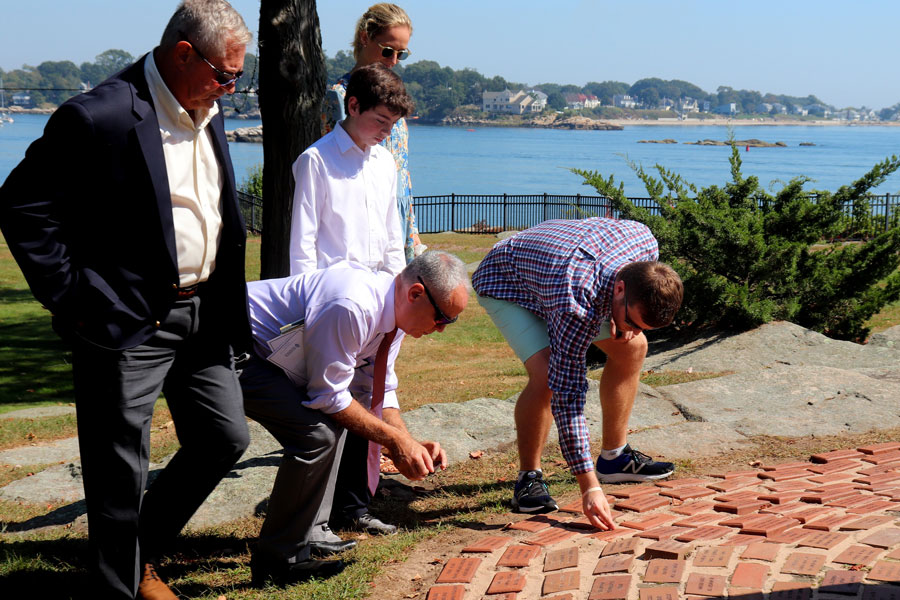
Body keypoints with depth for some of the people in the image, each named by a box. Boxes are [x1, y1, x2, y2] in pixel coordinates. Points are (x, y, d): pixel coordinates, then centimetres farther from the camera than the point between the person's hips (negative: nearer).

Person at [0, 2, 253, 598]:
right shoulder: (100, 117, -17)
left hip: (202, 315, 8)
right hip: (128, 324, -8)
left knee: (226, 438, 14)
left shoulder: (207, 114, 9)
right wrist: (70, 298, -15)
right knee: (122, 472, 2)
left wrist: (225, 303, 15)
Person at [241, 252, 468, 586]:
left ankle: (309, 535, 20)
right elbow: (330, 394, -22)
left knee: (334, 420, 15)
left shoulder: (392, 308, 2)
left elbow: (377, 391, 10)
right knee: (317, 434, -22)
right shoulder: (351, 307, -30)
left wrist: (409, 444, -4)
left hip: (268, 353, 10)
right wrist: (396, 441, -16)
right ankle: (279, 560, -10)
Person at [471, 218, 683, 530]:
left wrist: (623, 323, -12)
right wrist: (589, 487, -41)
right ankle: (528, 477, -9)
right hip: (505, 282, -7)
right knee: (546, 375, -29)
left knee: (633, 347, 2)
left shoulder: (646, 243, -26)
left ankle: (613, 457, 15)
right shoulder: (576, 306, -44)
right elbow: (567, 394, -40)